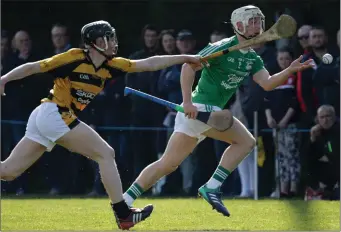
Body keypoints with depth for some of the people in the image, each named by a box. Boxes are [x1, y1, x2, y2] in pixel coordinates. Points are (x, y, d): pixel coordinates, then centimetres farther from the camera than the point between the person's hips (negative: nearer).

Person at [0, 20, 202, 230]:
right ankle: (123, 214, -5)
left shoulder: (110, 66, 10)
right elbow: (33, 67, -8)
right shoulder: (75, 58, -11)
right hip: (54, 114, -8)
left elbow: (149, 64, 12)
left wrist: (186, 58, 12)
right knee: (106, 154, -6)